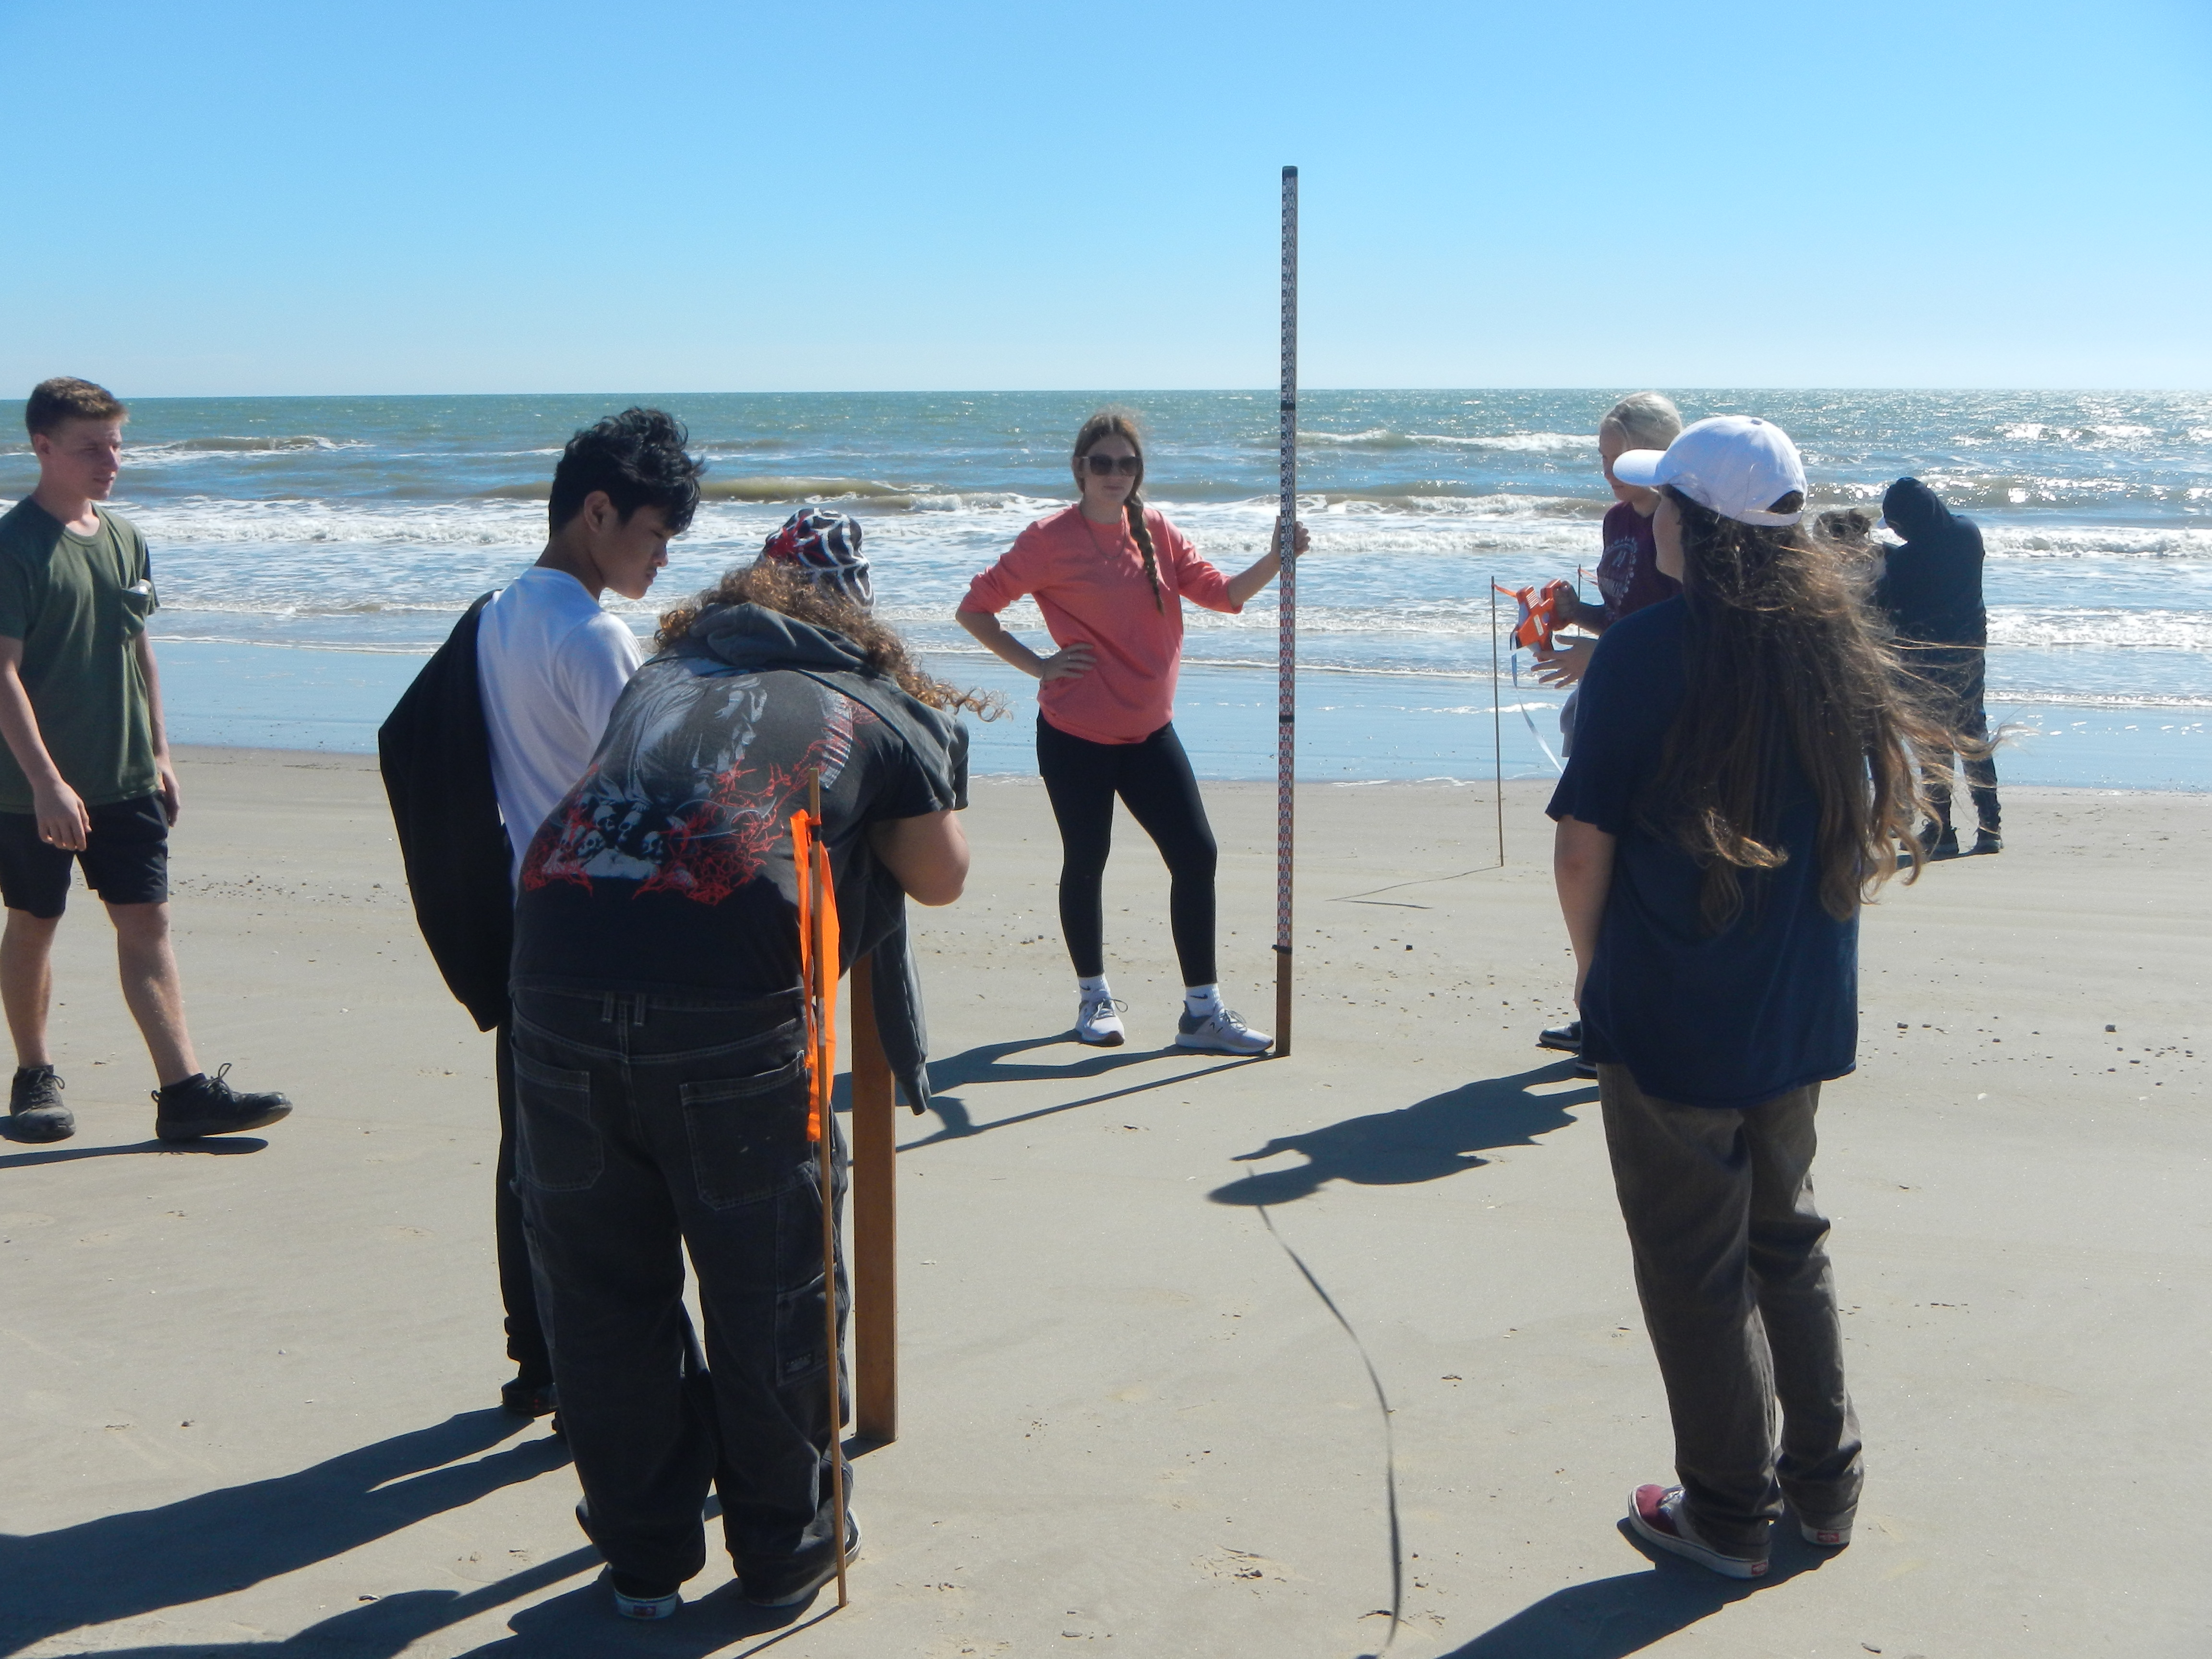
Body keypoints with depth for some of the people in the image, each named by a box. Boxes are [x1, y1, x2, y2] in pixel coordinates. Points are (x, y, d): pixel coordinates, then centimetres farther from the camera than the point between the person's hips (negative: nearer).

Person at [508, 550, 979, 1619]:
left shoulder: (660, 678, 30)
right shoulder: (880, 708, 20)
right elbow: (941, 877, 26)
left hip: (557, 979, 4)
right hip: (729, 1004, -3)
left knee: (601, 1293, 17)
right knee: (768, 1295, 14)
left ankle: (643, 1553, 30)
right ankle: (782, 1549, 29)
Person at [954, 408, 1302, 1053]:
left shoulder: (1157, 532, 5)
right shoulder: (1051, 540, -9)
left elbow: (1220, 593, 0)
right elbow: (974, 609, -4)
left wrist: (1275, 561, -16)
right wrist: (1038, 666, -9)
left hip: (1148, 732, 4)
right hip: (1075, 734, -4)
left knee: (1196, 855, -3)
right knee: (1085, 862, 7)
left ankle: (1203, 1010, 3)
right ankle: (1094, 998, 27)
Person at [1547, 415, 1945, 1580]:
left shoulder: (1646, 651, -17)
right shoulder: (1839, 642, -1)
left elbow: (1583, 845, -16)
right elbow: (1882, 836, 7)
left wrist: (1591, 961, 2)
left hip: (1671, 1019, -6)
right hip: (1802, 1015, 6)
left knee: (1693, 1267, 9)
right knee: (1787, 1240, 23)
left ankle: (1727, 1514, 20)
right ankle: (1823, 1487, 32)